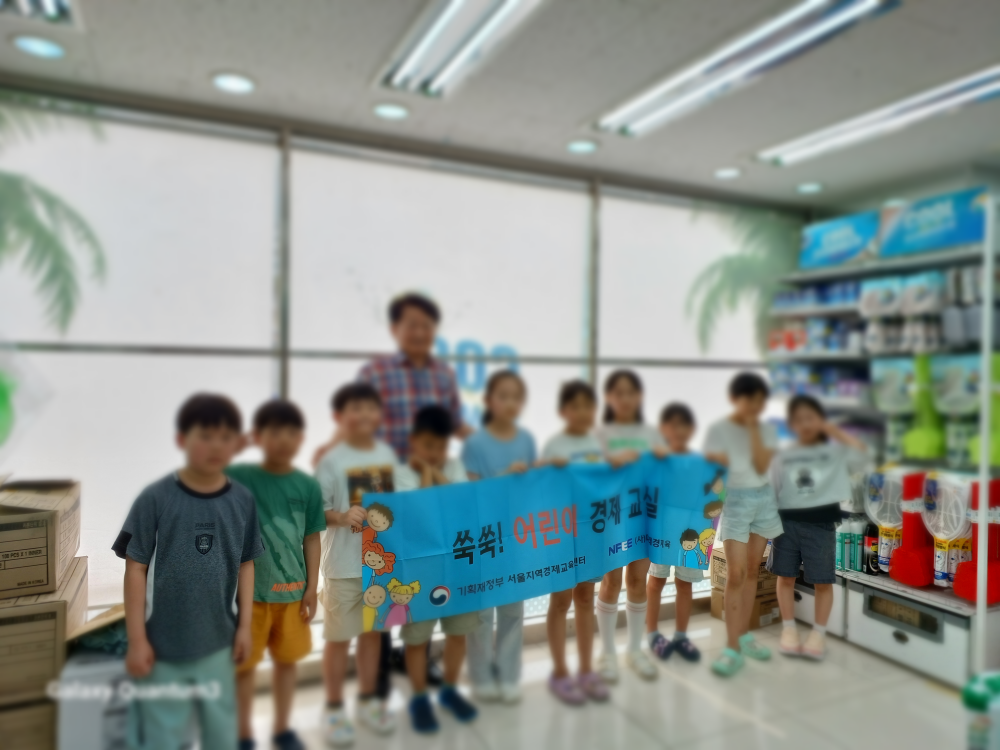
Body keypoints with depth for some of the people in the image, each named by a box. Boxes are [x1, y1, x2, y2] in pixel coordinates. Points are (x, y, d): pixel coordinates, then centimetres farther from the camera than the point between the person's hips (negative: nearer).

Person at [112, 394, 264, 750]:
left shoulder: (243, 500, -5)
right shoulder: (155, 498, -14)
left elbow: (245, 564, 2)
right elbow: (136, 568, -10)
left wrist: (244, 624, 3)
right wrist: (137, 639, -8)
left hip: (217, 642, 3)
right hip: (162, 644, -3)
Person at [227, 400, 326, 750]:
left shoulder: (308, 486, -5)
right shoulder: (238, 477, -11)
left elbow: (311, 539, 1)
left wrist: (311, 587, 2)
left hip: (292, 588, 3)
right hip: (249, 589, -2)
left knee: (286, 659, 18)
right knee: (244, 664, 12)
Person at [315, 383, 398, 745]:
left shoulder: (388, 454, 3)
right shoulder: (331, 461, -13)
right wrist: (342, 517, -31)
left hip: (383, 559, 5)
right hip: (344, 564, -5)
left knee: (372, 631, 18)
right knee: (339, 637, 9)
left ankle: (368, 700, 36)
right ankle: (334, 708, 29)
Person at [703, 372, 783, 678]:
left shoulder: (767, 430, 4)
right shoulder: (717, 430, -6)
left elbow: (762, 466, -8)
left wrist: (753, 428, -11)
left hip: (764, 498, 4)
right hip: (735, 500, -4)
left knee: (752, 570, 10)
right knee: (735, 574, -8)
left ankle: (744, 635, 23)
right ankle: (732, 648, -4)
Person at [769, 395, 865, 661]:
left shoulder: (835, 449, 2)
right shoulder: (783, 456, 5)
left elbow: (861, 449, -19)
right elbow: (771, 493, 6)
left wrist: (831, 428, -13)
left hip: (820, 523, -1)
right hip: (787, 521, 2)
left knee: (823, 581, 5)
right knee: (785, 576, 8)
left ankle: (818, 634, 22)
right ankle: (789, 629, 22)